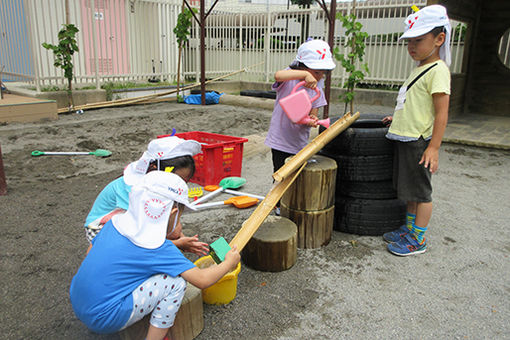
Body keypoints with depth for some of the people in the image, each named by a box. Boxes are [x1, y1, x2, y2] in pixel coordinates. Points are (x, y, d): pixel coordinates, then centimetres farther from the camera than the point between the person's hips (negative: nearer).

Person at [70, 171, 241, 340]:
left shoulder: (117, 221, 0)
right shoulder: (158, 248, -19)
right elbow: (202, 280, -17)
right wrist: (229, 263, 3)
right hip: (103, 318, -8)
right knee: (176, 282, -10)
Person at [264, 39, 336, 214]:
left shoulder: (317, 85, 2)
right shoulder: (289, 78, -12)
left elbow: (313, 111, 2)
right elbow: (278, 75, -36)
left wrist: (312, 120, -22)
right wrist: (305, 74, -44)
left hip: (301, 140, 5)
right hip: (281, 138, -4)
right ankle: (279, 205, 28)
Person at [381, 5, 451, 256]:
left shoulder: (437, 70, -13)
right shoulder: (419, 69, 15)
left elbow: (441, 112, -18)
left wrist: (434, 147, -22)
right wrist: (399, 117, 23)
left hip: (419, 141, -9)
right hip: (405, 138, 9)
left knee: (421, 191, 1)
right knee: (409, 189, 17)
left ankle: (418, 240, 12)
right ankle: (409, 229, 31)